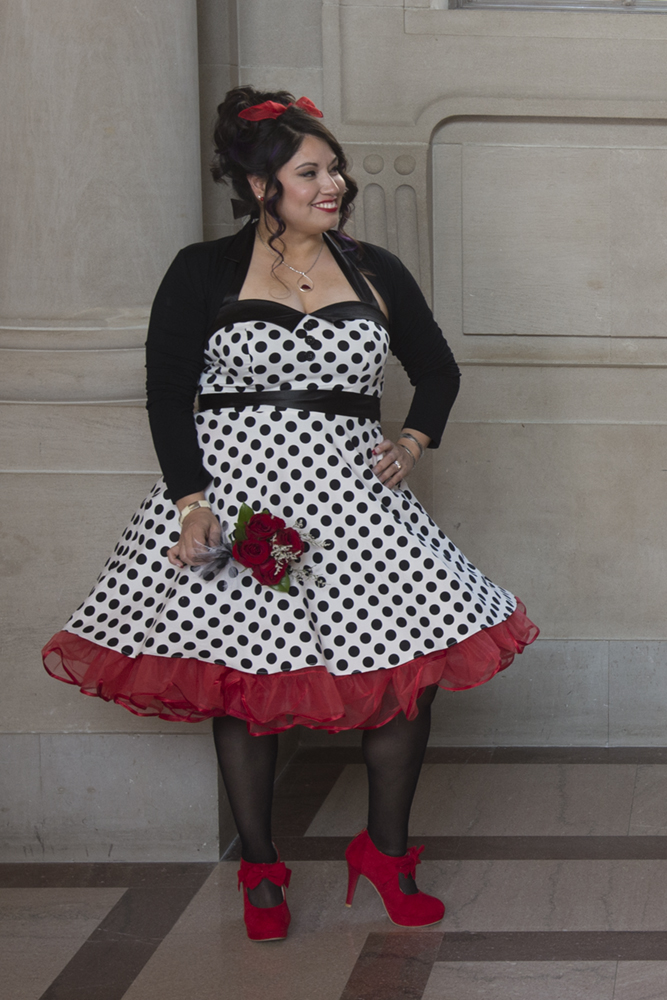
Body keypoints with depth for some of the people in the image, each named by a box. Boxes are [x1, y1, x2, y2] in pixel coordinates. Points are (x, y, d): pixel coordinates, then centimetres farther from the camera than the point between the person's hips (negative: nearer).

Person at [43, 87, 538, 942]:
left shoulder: (375, 273, 10)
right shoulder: (205, 273, 1)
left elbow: (437, 368, 22)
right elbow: (167, 394, -2)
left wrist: (415, 440, 4)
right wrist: (190, 501, -12)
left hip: (349, 490, 3)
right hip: (233, 491, -2)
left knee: (414, 663, -5)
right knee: (242, 677, 1)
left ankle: (385, 848, 15)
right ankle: (260, 869, 18)